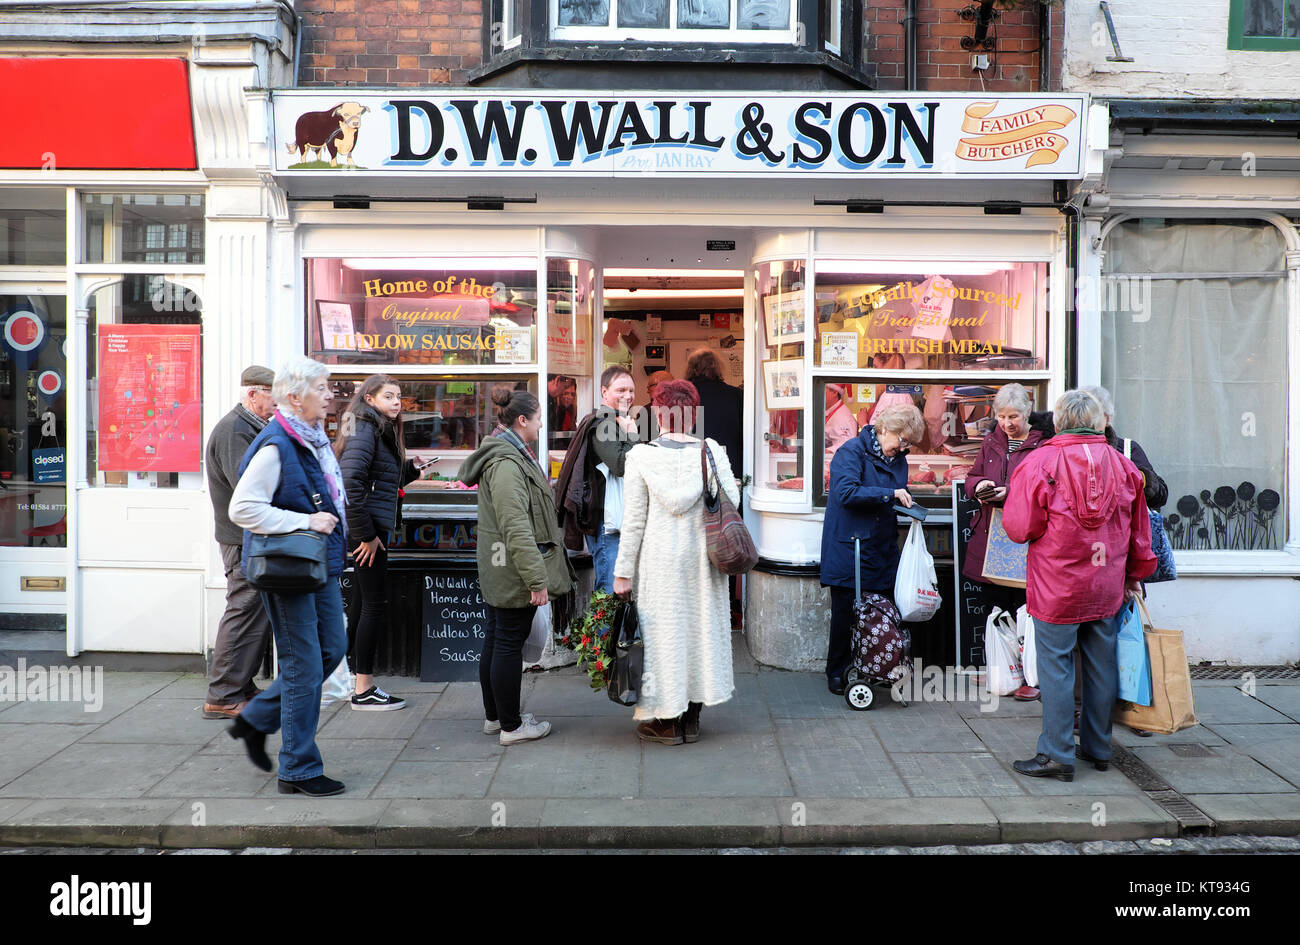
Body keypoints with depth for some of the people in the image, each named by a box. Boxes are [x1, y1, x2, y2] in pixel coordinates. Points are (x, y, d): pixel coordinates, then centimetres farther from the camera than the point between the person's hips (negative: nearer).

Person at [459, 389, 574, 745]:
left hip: (496, 570, 11)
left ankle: (494, 715, 29)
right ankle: (511, 726, 9)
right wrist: (537, 579, -25)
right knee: (509, 644, -1)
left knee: (495, 640, 17)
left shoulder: (507, 454, 15)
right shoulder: (507, 463, -20)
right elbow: (517, 528, -26)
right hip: (514, 571, -11)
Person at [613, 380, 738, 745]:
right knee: (701, 626, 13)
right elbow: (732, 500, -7)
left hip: (660, 556, -2)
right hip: (703, 556, 3)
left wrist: (623, 573, -3)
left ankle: (667, 723, 17)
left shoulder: (641, 456, -8)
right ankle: (691, 718, 24)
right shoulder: (712, 450, -2)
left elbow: (633, 522, -9)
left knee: (664, 632, 7)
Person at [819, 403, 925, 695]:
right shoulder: (852, 451, -9)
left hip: (884, 550, 6)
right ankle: (838, 675, 13)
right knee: (846, 612, 0)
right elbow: (846, 491, -22)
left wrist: (908, 505, 1)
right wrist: (889, 494, -22)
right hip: (849, 548, -6)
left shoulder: (898, 459, 14)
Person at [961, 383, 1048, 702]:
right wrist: (980, 486, -2)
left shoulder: (1042, 443, -5)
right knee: (997, 606, 11)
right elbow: (972, 477, 20)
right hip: (991, 536, 5)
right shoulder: (991, 442, 14)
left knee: (1025, 609, -3)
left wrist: (1013, 492, -20)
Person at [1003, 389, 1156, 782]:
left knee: (1056, 668, 2)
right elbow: (1139, 531, 12)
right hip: (1107, 588, 5)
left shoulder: (1039, 462, -12)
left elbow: (1019, 528, -12)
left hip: (1057, 589, -5)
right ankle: (1097, 747, 27)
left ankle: (1057, 755, 6)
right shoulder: (1123, 466, 4)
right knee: (1101, 666, 15)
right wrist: (1135, 574, 25)